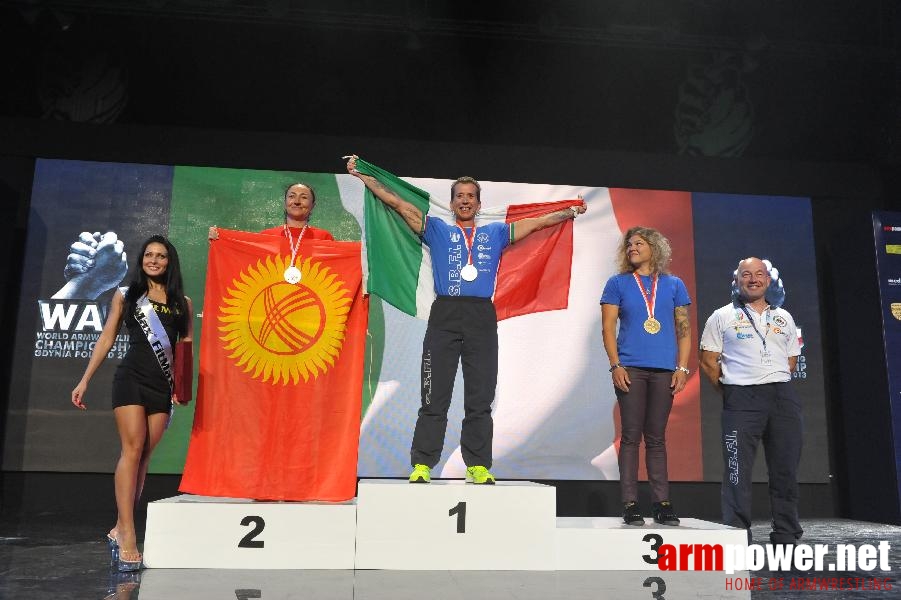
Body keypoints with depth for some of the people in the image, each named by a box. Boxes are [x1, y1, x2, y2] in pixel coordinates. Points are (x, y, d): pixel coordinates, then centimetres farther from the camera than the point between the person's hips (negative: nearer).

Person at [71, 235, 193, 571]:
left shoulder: (182, 302, 11)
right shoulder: (126, 295, 9)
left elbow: (187, 346, 11)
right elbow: (106, 338, 9)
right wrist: (85, 380, 4)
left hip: (163, 386, 2)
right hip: (131, 379, -2)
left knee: (143, 456, 2)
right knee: (132, 449, -12)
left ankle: (120, 528, 11)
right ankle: (127, 538, -12)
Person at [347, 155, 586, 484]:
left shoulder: (496, 233, 22)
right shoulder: (436, 229, 17)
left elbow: (536, 222, 26)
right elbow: (396, 202, 15)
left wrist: (569, 212, 23)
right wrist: (361, 175, 13)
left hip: (482, 317, 1)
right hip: (444, 315, -1)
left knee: (480, 397, 2)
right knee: (435, 396, -2)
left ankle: (478, 466, 7)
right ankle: (422, 465, 2)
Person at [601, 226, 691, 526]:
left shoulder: (674, 285, 12)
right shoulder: (618, 283, 8)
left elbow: (684, 329, 11)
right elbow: (607, 327, 2)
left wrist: (682, 367, 1)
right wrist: (615, 365, -8)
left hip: (664, 370, 2)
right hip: (630, 368, -1)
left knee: (656, 437, 7)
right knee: (631, 436, -2)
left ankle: (662, 503, 12)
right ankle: (630, 504, 3)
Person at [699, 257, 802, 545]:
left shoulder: (784, 318, 18)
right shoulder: (722, 317, 6)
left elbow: (791, 359, 22)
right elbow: (708, 361, 2)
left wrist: (776, 384, 10)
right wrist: (730, 393, 0)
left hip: (783, 396, 4)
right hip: (742, 399, -4)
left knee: (785, 469, 6)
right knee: (738, 470, -5)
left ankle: (786, 537, 18)